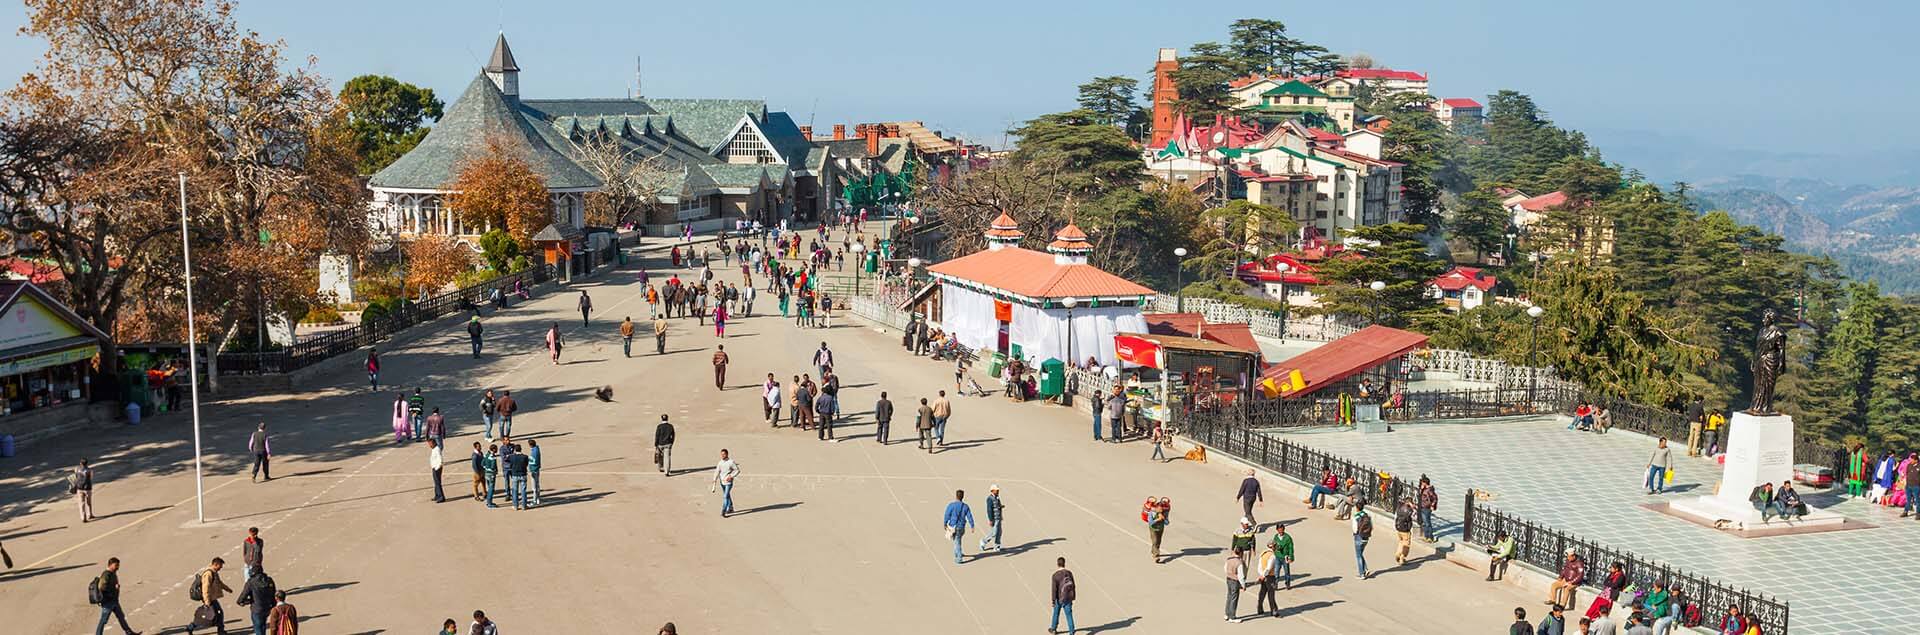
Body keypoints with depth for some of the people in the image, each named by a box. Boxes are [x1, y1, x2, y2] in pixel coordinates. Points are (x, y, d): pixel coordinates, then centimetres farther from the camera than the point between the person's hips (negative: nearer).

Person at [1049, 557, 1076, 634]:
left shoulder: (1055, 575, -18)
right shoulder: (1069, 573, -6)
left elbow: (1054, 589, -17)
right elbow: (1073, 586, 1)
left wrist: (1053, 601, -9)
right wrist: (1073, 598, 13)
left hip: (1059, 598, -2)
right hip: (1068, 598, 2)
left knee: (1056, 613, 19)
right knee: (1069, 615, 6)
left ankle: (1053, 629, 37)